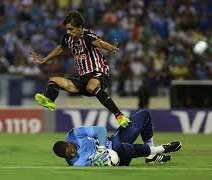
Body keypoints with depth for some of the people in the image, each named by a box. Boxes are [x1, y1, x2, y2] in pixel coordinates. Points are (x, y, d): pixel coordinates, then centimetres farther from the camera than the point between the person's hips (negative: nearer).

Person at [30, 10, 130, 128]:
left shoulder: (86, 36, -15)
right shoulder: (68, 39, 8)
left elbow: (99, 43, -37)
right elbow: (60, 49, 31)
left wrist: (112, 48, -58)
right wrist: (43, 60, 39)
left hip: (99, 74, -9)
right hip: (83, 78, 9)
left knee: (91, 86, -40)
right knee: (54, 81, 4)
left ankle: (119, 116, -42)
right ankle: (48, 100, -30)